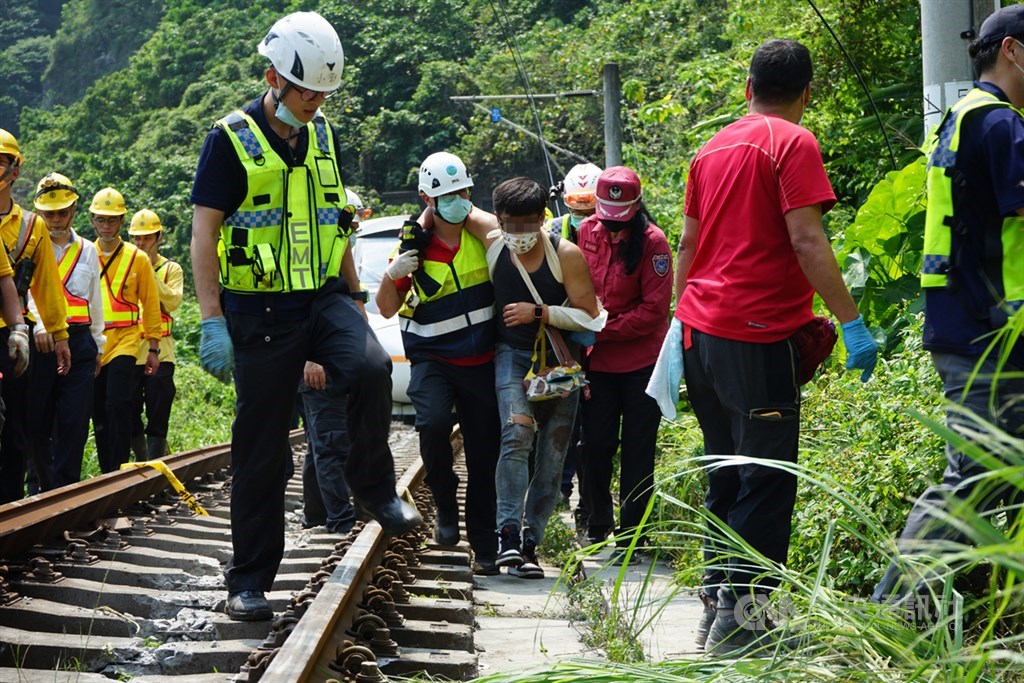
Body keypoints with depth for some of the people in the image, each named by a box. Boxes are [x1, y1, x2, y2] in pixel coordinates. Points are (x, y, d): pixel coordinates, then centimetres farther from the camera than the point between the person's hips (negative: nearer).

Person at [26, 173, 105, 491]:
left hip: (78, 342, 2)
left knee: (74, 420, -4)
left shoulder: (88, 250, 17)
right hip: (40, 342, -2)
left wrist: (98, 345, 22)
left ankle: (66, 488, -2)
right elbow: (25, 289, -9)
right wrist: (40, 326, -26)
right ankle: (41, 485, 14)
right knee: (37, 420, 0)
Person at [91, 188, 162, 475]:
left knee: (117, 403, -17)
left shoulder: (138, 259, 4)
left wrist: (153, 348, 5)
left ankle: (120, 467, -12)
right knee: (98, 411, 5)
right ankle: (107, 472, 14)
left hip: (125, 340, -2)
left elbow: (151, 305, 7)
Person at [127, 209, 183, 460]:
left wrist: (151, 274, -13)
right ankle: (142, 464, 19)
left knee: (158, 419, -2)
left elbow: (173, 301, -9)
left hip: (159, 353, -2)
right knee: (130, 416, 5)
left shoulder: (171, 269, 7)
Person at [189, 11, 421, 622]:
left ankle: (376, 489, -5)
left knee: (372, 369, -27)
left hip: (324, 298, 4)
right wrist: (212, 321, -15)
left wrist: (355, 298, 18)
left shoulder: (323, 136, 10)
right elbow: (204, 233, -9)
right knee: (262, 449, -1)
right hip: (260, 309, -4)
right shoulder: (232, 140, -7)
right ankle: (250, 580, 10)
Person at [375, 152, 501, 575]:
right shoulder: (414, 246, -6)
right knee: (433, 423, -30)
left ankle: (484, 547, 16)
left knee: (485, 453, 4)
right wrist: (391, 276, -20)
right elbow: (387, 309, -1)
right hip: (432, 359, -2)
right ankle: (445, 508, -6)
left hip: (482, 362, 2)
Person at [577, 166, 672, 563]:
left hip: (642, 362, -3)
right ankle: (597, 526, 22)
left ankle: (631, 535, 9)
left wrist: (603, 330, -18)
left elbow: (654, 310, -14)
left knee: (637, 451, 2)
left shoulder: (652, 242, -11)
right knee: (596, 444, 6)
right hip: (598, 361, 3)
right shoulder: (587, 232, 1)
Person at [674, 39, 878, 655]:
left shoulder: (714, 147, 15)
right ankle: (739, 616, -6)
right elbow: (807, 241, -16)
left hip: (701, 329, 8)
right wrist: (852, 322, -15)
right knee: (767, 482, -3)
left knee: (727, 476, 17)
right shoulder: (794, 143, -8)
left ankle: (716, 603, 19)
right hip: (759, 336, -8)